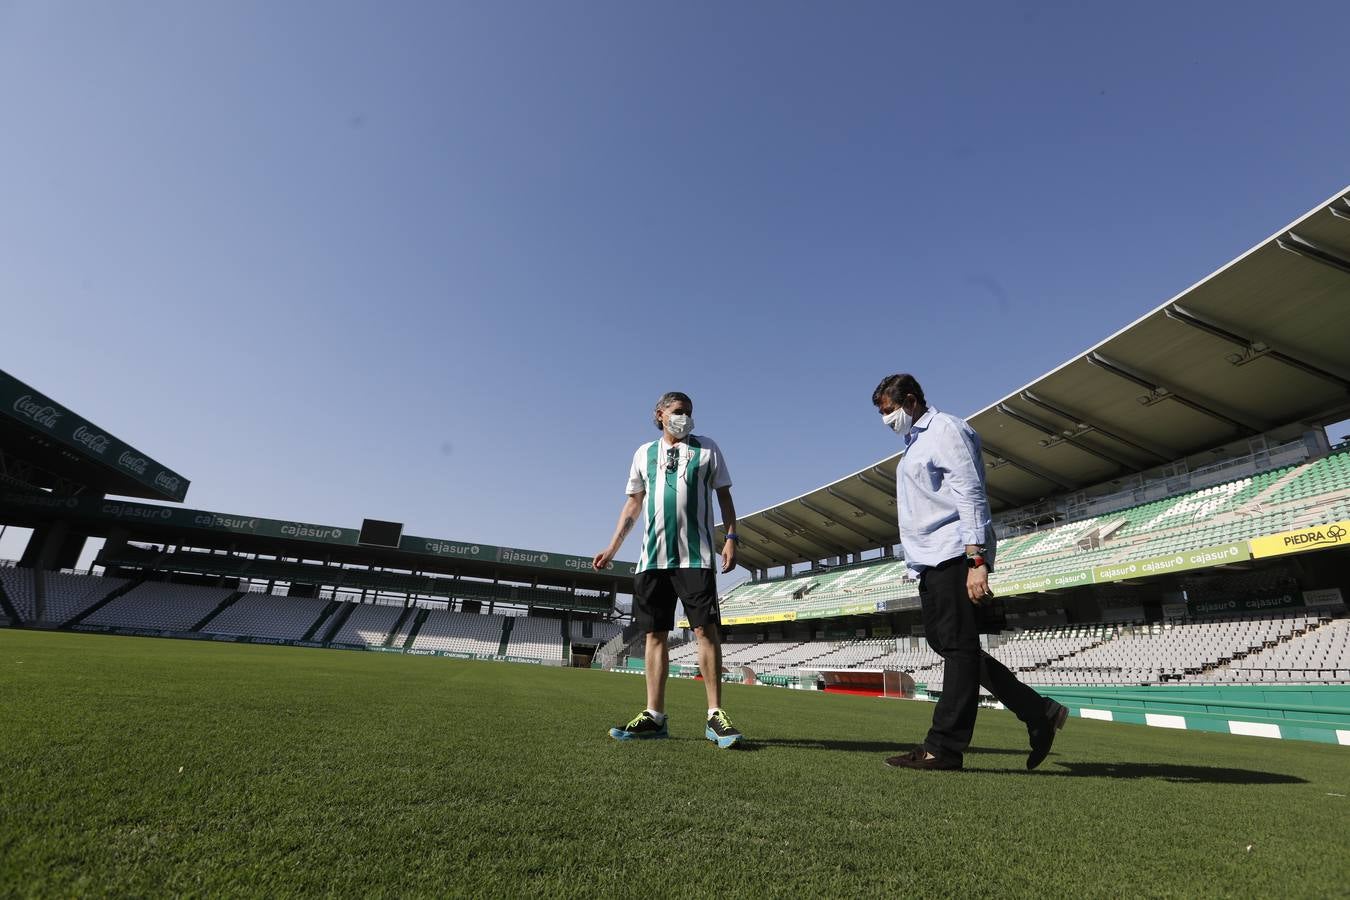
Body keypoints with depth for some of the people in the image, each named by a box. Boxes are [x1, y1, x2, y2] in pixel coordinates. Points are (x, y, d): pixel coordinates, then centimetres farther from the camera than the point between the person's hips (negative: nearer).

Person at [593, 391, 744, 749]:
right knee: (655, 633, 3)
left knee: (706, 629, -7)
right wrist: (612, 548, 15)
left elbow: (724, 495, 9)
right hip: (653, 556, 3)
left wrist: (731, 536, -5)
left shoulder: (707, 448, 11)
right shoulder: (644, 453, 16)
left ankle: (715, 714, 0)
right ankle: (654, 716, 9)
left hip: (695, 555, -2)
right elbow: (633, 503, 20)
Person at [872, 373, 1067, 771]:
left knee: (958, 647, -6)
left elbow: (970, 496, -15)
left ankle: (944, 747, -1)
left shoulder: (946, 429, -5)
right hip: (931, 560, 10)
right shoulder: (914, 442, 23)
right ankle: (1039, 712, 19)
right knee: (945, 643, 11)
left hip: (952, 555, -10)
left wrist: (977, 560, -22)